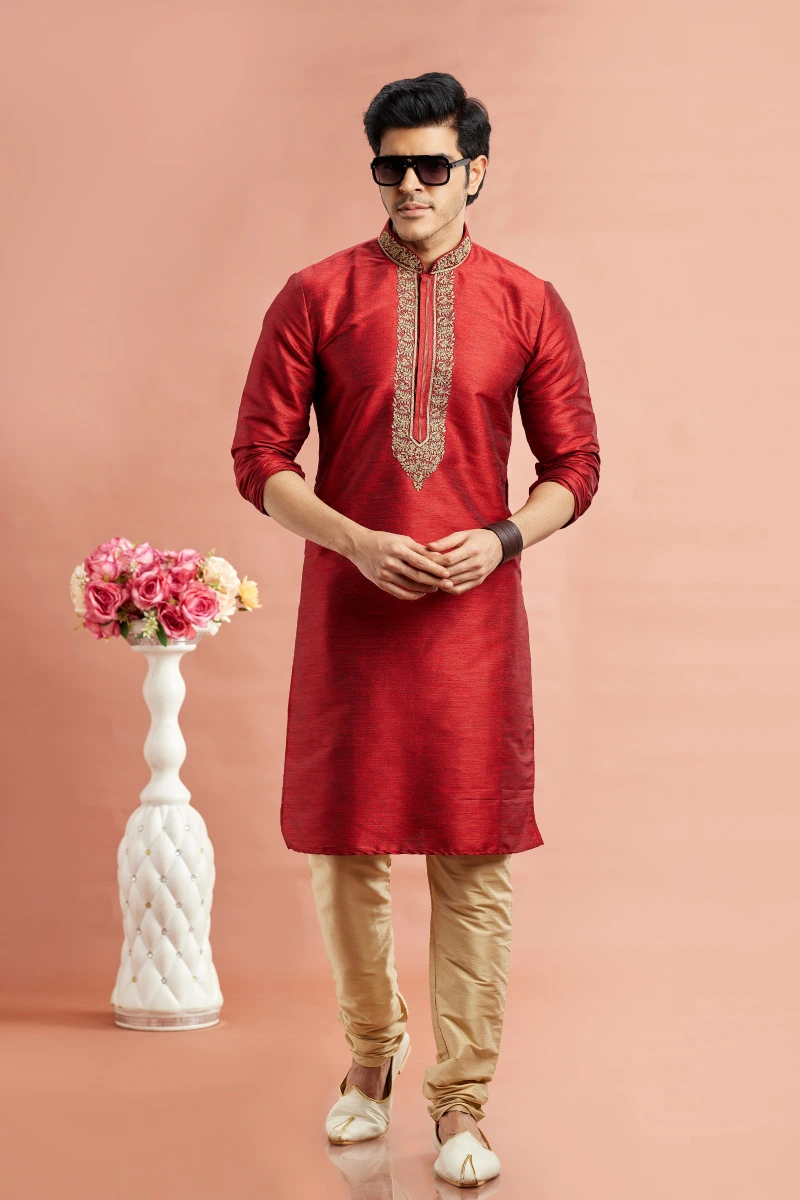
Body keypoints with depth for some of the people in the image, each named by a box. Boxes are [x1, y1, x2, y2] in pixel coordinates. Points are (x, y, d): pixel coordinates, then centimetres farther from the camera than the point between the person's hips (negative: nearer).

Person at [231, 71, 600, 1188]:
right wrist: (357, 543, -13)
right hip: (348, 608, 0)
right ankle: (370, 1055, 31)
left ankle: (460, 1102, 11)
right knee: (345, 846, 8)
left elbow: (575, 464, 8)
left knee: (476, 861, 0)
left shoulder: (527, 304, 5)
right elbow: (261, 456, 1)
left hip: (474, 612, 0)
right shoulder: (317, 296, 3)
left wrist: (504, 538, -11)